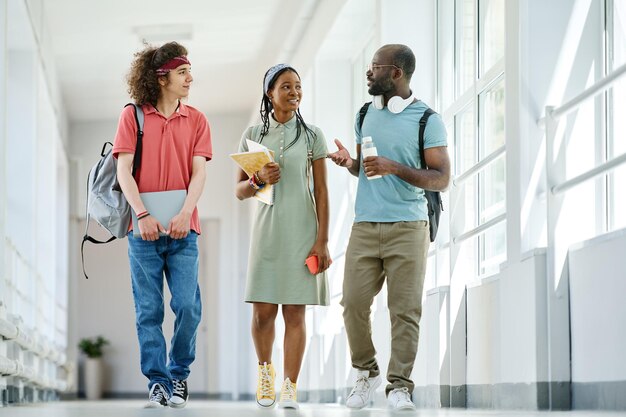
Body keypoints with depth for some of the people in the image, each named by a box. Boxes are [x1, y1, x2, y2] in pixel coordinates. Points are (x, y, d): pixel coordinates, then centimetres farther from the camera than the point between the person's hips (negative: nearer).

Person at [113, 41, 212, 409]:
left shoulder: (196, 120, 9)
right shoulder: (133, 117, 4)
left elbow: (199, 173, 1)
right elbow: (124, 171, -2)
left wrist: (185, 215, -15)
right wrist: (142, 215, -14)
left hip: (182, 228, 1)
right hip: (144, 228, -1)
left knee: (188, 306, -6)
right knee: (149, 311, 1)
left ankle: (179, 375, 12)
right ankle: (158, 382, 8)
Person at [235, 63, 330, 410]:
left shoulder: (311, 135, 4)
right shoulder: (253, 135, 8)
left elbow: (321, 192, 3)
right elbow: (239, 191, 11)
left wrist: (322, 241, -4)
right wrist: (259, 180, -12)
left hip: (303, 229, -1)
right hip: (268, 228, 1)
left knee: (295, 311, -3)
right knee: (263, 312, -2)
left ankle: (290, 388, 0)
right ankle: (265, 369, 23)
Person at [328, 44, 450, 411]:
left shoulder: (427, 119, -2)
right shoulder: (366, 114, 14)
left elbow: (442, 179, -6)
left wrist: (395, 168, -18)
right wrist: (349, 163, 1)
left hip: (408, 227, -4)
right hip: (365, 225, 4)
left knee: (405, 309, -5)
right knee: (354, 302, -4)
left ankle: (399, 386, 1)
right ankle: (367, 373, 16)